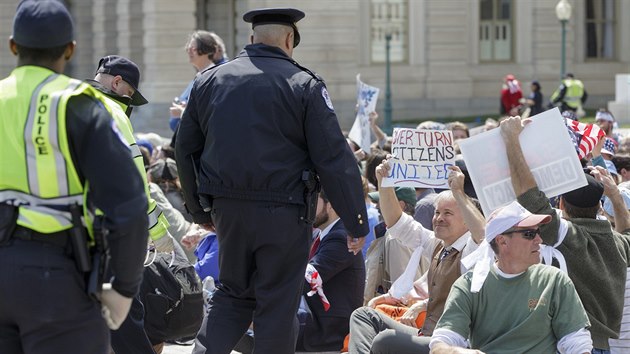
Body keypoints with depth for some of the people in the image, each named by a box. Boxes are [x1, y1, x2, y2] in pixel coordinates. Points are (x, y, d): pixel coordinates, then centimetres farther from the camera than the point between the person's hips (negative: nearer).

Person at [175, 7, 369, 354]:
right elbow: (334, 159, -8)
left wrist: (199, 209, 25)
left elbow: (186, 151, 14)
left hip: (228, 208, 4)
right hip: (283, 212, -4)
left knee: (233, 293, 19)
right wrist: (356, 222, -3)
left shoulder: (208, 81, 7)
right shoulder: (303, 85, -6)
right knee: (277, 305, 4)